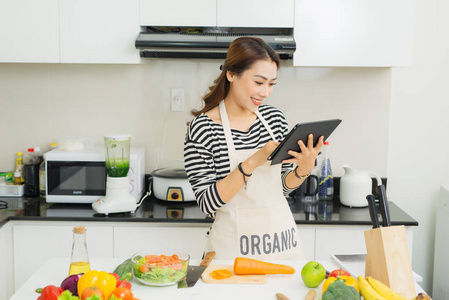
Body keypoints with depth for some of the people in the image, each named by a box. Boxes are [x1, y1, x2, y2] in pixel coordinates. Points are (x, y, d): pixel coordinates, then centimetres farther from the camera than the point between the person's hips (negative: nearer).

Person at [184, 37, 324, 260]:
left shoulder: (274, 118, 3)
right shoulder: (202, 128, -12)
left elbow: (284, 187, 10)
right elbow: (207, 203, -17)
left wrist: (304, 169, -11)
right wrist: (252, 162, -26)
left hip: (282, 240, 5)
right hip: (236, 247, -5)